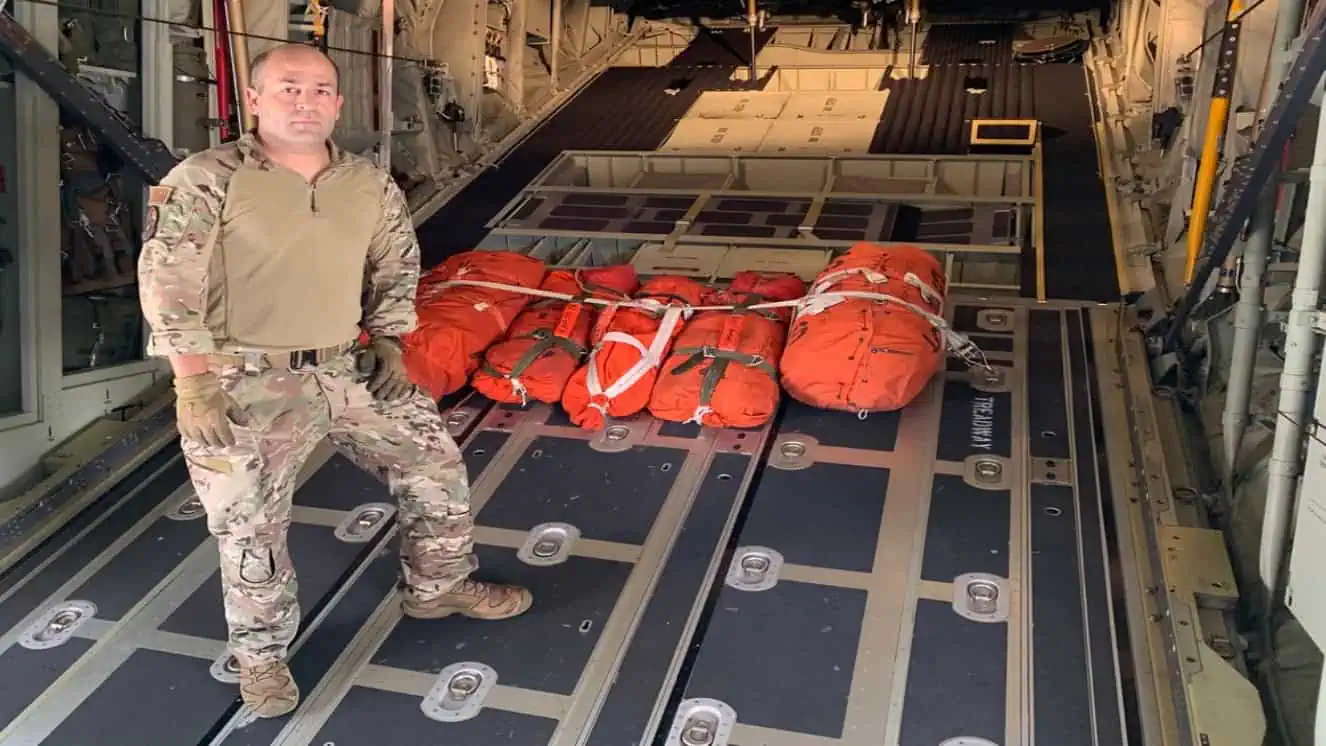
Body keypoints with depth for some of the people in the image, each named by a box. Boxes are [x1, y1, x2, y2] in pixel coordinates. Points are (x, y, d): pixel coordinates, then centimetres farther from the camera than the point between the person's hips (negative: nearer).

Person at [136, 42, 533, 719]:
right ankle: (261, 652, 27)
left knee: (435, 461, 8)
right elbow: (167, 282, -13)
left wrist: (388, 344, 6)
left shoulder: (372, 187, 5)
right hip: (246, 382, -4)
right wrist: (194, 385, -17)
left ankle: (438, 587, 31)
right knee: (250, 527, 2)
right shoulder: (208, 180, -10)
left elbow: (396, 269, 17)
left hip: (348, 371, 5)